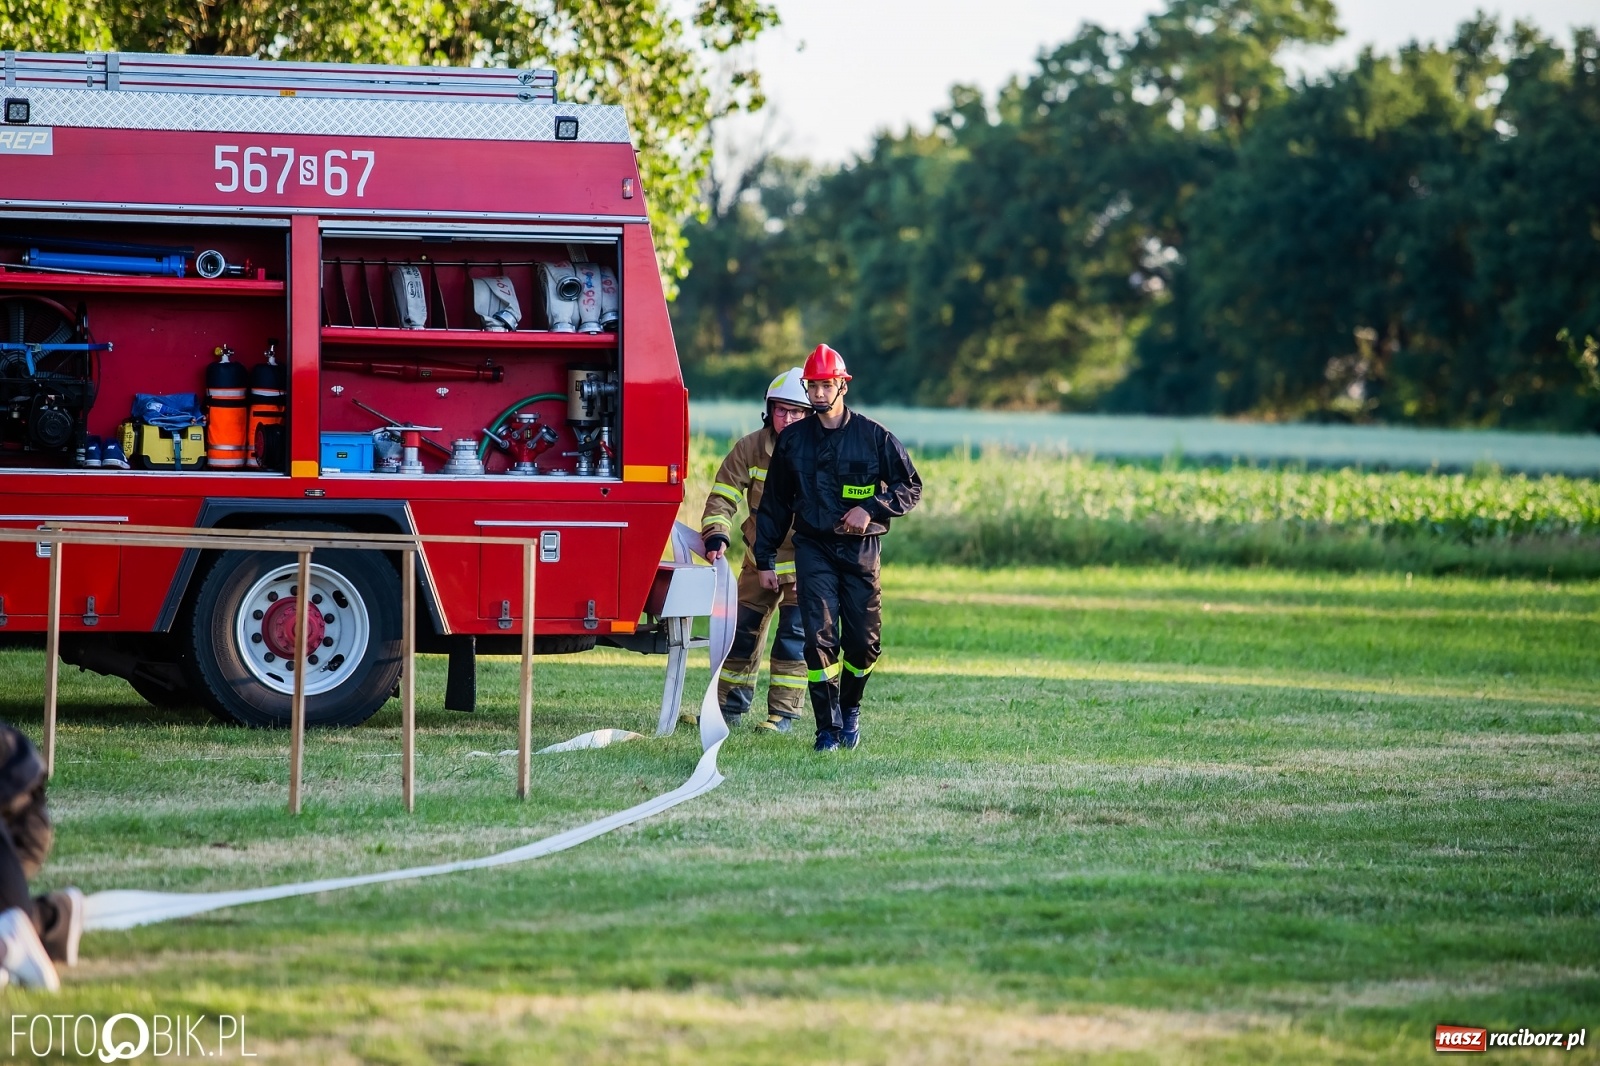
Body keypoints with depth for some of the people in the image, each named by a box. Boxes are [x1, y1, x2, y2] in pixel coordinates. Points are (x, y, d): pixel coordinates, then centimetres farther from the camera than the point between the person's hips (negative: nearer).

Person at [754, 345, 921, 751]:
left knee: (863, 641, -1)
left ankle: (850, 706, 26)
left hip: (860, 549, -1)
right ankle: (828, 726, -5)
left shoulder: (873, 437, 0)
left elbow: (910, 487, 4)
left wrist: (871, 508, -13)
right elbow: (774, 504, 13)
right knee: (820, 637, -11)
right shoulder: (793, 441, 7)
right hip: (813, 548, 1)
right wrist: (765, 560, 11)